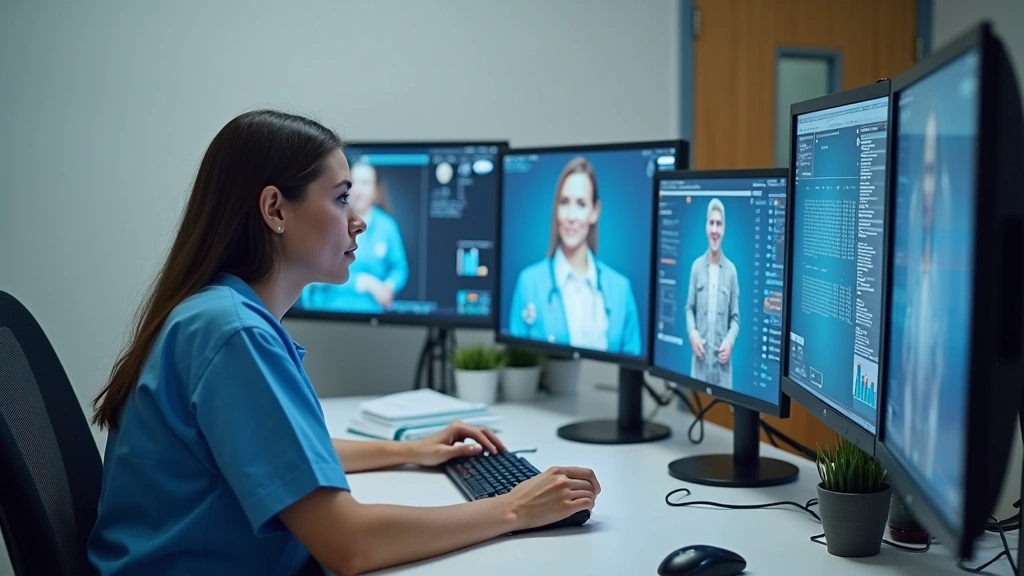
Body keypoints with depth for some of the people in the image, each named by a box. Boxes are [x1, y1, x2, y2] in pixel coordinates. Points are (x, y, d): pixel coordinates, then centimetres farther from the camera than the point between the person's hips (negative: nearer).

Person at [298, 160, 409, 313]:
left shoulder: (387, 226, 5)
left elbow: (399, 268, 9)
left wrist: (389, 286, -12)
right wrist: (365, 282, -13)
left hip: (372, 311, 2)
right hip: (328, 308, -2)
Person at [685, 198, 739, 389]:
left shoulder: (731, 270, 0)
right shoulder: (697, 266, 2)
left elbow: (735, 317, 6)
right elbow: (689, 308, 9)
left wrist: (730, 340, -11)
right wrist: (692, 332, -9)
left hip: (721, 359, 0)